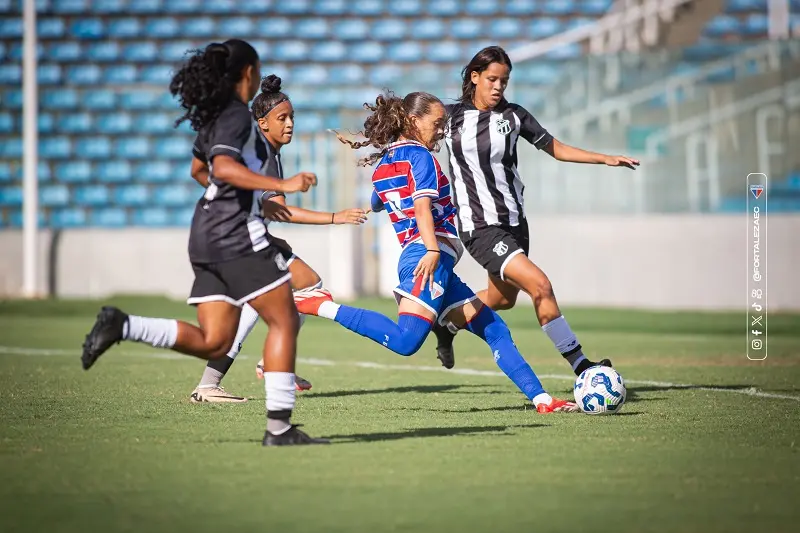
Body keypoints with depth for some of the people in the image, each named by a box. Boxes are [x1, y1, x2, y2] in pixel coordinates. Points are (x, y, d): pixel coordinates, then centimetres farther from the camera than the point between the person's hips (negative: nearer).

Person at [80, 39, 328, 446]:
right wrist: (282, 185, -32)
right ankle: (279, 427, -6)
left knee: (213, 343, 6)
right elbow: (224, 167, -28)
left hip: (207, 233, 9)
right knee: (284, 321, -3)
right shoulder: (238, 115, -10)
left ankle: (123, 326, -6)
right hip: (236, 232, -9)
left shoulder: (213, 114, 17)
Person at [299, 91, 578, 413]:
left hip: (411, 255, 10)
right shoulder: (419, 155, -2)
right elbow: (422, 207, -18)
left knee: (494, 329, 11)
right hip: (431, 256, -10)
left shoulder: (382, 164, 22)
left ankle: (540, 398, 8)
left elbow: (376, 206, 42)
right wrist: (432, 250, -29)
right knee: (405, 341, -25)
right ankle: (326, 307, -19)